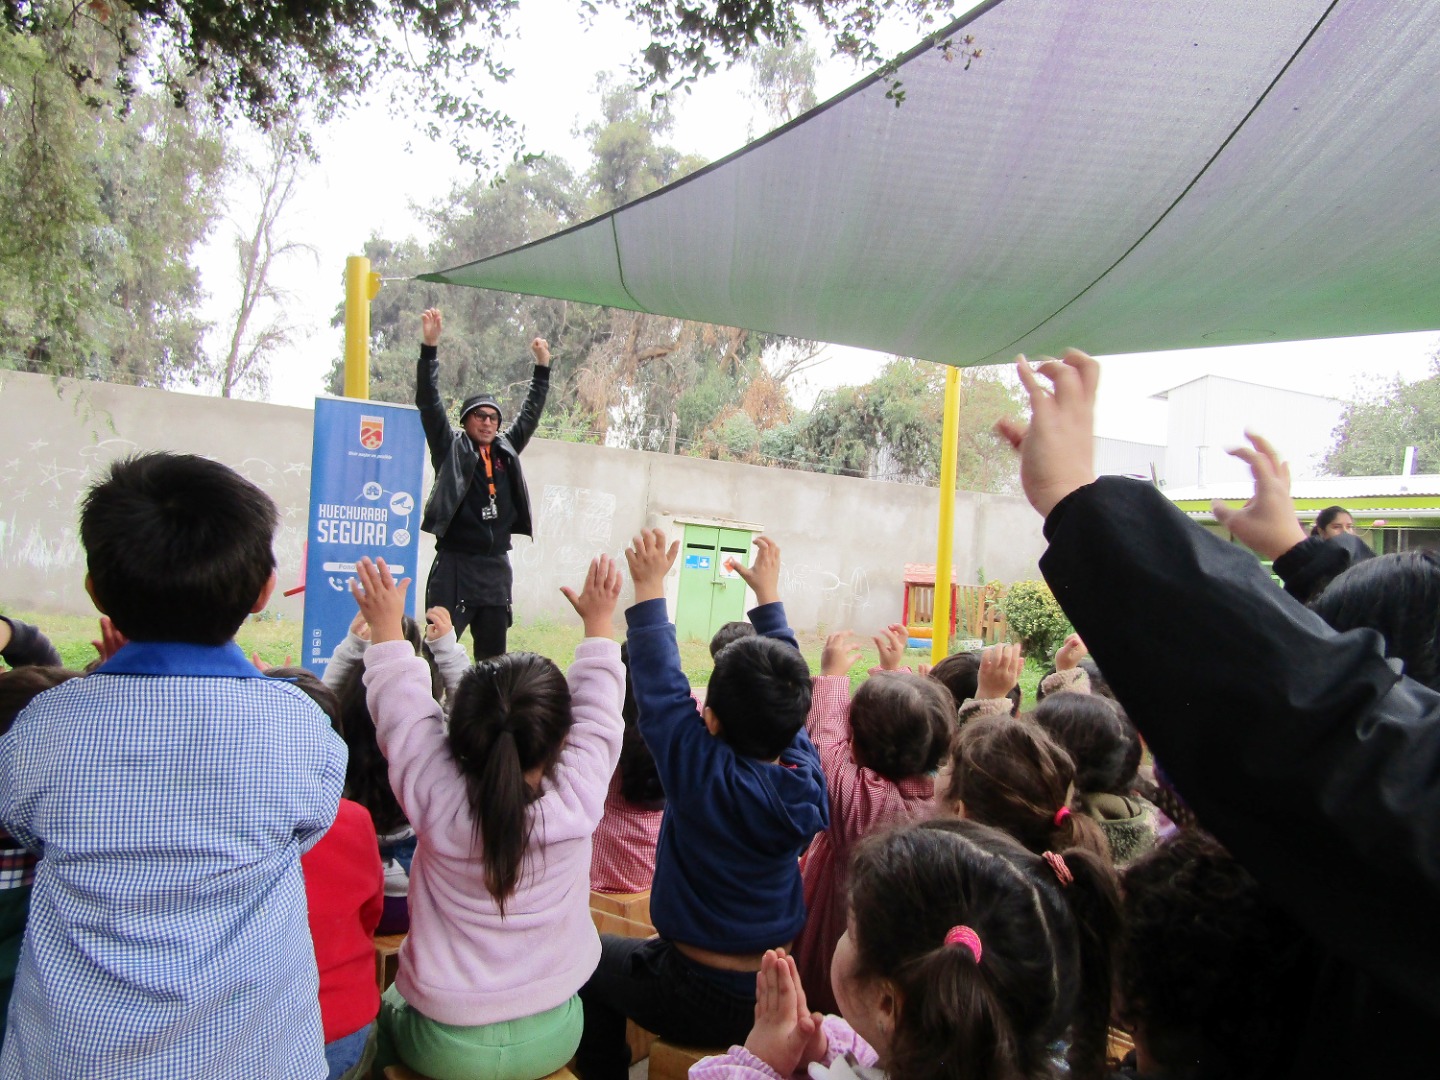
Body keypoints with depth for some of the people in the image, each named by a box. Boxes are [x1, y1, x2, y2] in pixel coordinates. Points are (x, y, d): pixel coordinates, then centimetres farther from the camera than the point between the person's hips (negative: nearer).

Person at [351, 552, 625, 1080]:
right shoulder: (578, 801, -24)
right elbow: (597, 711, -7)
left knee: (387, 1005, 30)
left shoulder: (436, 803, -26)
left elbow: (403, 706, -10)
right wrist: (599, 621, 7)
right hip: (552, 1037, 1)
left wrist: (386, 625, 5)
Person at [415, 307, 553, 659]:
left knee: (493, 655, 10)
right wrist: (429, 346, -13)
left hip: (496, 566, 5)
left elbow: (530, 413, 23)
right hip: (455, 563, -5)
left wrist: (542, 366, 21)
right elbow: (429, 404, -6)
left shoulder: (506, 450, 14)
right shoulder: (451, 448, 2)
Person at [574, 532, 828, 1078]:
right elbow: (785, 689, 0)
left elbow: (660, 685, -17)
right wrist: (768, 593, 10)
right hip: (776, 996, 6)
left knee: (592, 956, 19)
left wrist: (650, 587, -6)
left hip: (695, 1003, -6)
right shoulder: (806, 778, -14)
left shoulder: (705, 776, -28)